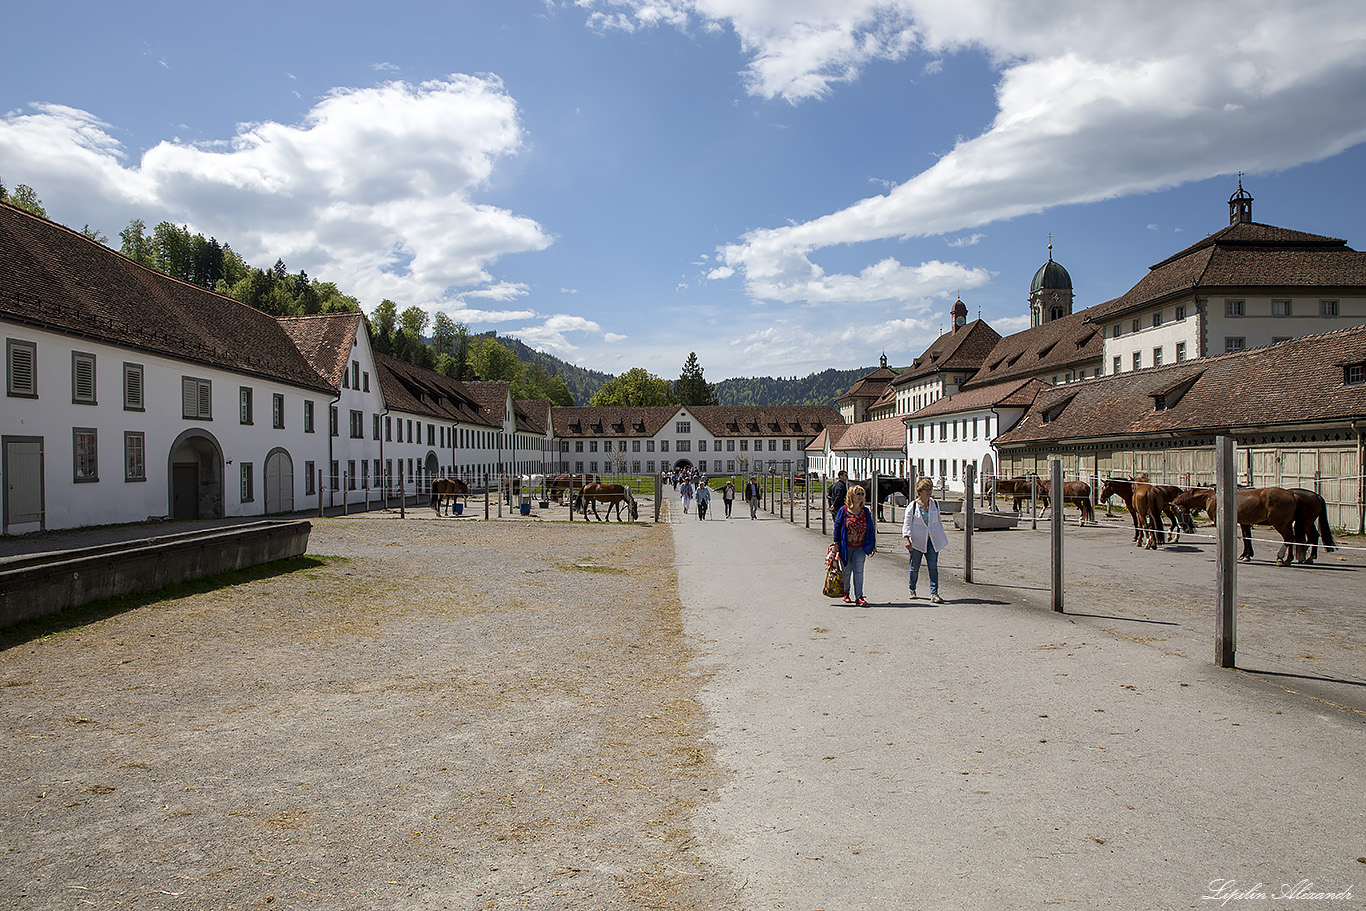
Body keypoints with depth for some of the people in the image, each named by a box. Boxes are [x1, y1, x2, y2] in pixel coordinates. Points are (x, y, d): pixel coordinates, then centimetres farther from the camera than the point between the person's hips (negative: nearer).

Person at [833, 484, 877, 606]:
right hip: (846, 547, -2)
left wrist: (872, 546, 7)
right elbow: (837, 527, -2)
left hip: (860, 548, 2)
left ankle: (859, 597, -7)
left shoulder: (865, 511, 4)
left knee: (858, 571, -7)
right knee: (846, 572, 7)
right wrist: (836, 545, -6)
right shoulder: (843, 510, -5)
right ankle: (846, 593, 28)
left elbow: (871, 529, 10)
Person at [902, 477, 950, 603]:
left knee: (933, 567, -5)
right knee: (915, 567, 7)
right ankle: (912, 589, 28)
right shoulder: (913, 506, -4)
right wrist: (906, 539, -14)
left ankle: (934, 594, -4)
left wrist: (941, 534, 24)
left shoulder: (935, 503, 8)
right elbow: (907, 524, -4)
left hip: (933, 540, 3)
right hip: (917, 540, -3)